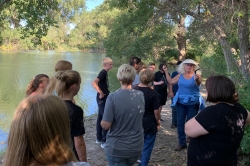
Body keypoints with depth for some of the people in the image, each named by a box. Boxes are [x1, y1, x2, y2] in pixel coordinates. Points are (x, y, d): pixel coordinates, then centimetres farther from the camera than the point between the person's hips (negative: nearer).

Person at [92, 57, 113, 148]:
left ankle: (99, 138, 26)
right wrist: (100, 93, -27)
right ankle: (104, 141, 1)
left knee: (100, 118, 15)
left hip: (104, 98, 10)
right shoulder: (103, 72, -17)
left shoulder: (105, 72, 11)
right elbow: (94, 83, -30)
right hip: (102, 98, -10)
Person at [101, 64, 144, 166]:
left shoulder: (113, 97, -20)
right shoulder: (141, 96, -5)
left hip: (117, 148, -5)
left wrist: (102, 121, 1)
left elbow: (105, 126, -18)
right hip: (136, 146, 5)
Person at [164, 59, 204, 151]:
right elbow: (171, 81, 9)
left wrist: (198, 80, -54)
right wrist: (166, 72, 4)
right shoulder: (180, 75, 4)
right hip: (180, 102, 4)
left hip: (192, 103, -4)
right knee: (180, 123, 7)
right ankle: (182, 143, 17)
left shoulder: (195, 76, -10)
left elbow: (198, 83, -31)